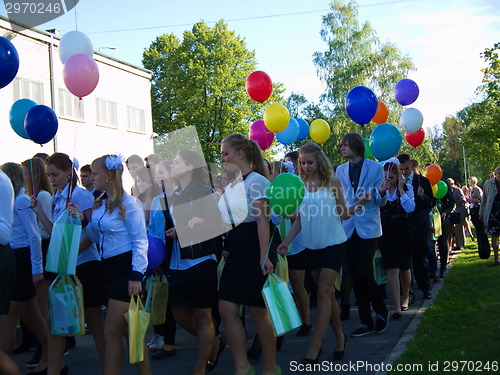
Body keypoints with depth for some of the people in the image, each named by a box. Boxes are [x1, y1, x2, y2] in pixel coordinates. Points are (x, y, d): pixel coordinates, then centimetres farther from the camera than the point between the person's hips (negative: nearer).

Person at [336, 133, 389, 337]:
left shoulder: (375, 167, -1)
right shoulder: (341, 170, 12)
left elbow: (380, 200, -1)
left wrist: (378, 192, -22)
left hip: (368, 227, -4)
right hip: (348, 228, 5)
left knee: (363, 272, -13)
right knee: (355, 276, 4)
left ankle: (381, 312, 11)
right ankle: (366, 322, 14)